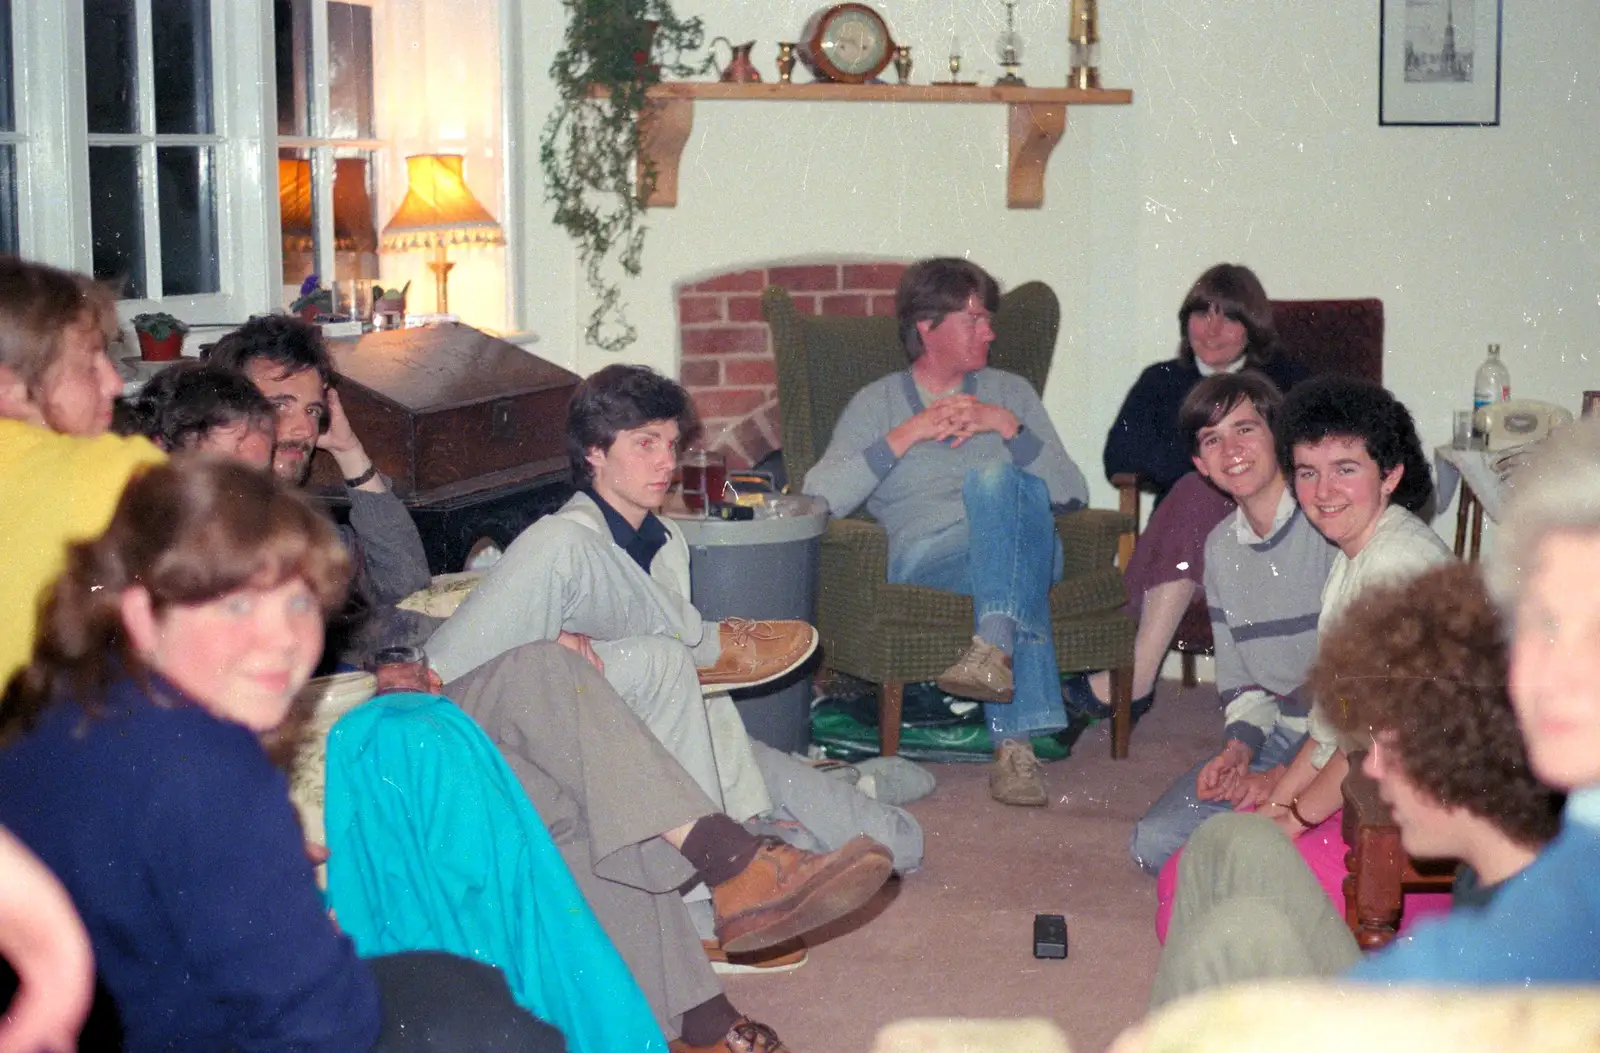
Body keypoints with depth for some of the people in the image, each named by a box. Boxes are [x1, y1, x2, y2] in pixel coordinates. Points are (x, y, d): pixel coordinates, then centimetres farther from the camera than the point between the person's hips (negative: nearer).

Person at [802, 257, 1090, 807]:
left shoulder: (1011, 392, 26)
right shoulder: (878, 402, 19)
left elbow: (1073, 493, 12)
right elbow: (818, 497, 0)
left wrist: (1008, 427, -2)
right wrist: (906, 435, -6)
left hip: (1019, 541, 1)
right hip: (928, 555, -1)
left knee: (995, 480, -34)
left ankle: (994, 648, -49)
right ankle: (1016, 738, -46)